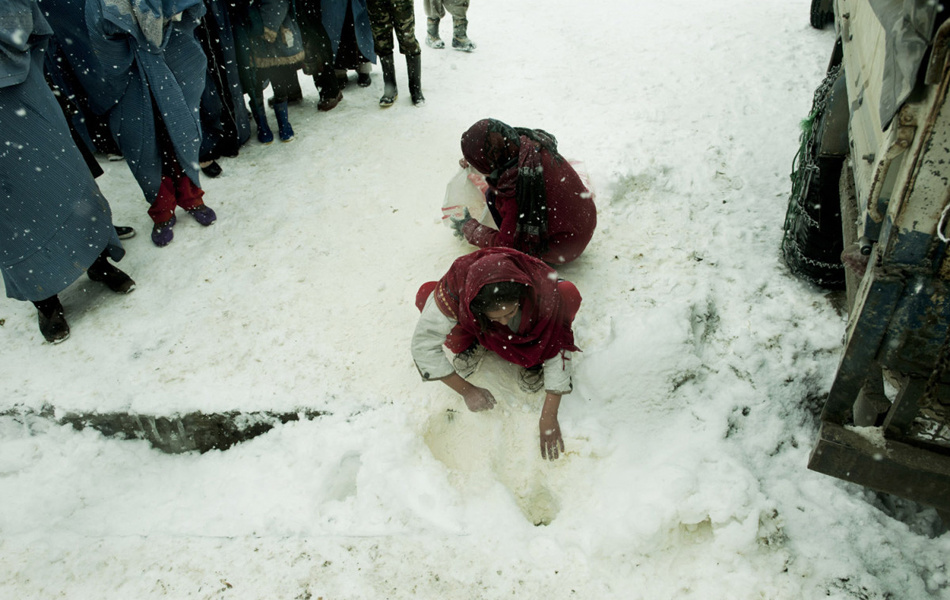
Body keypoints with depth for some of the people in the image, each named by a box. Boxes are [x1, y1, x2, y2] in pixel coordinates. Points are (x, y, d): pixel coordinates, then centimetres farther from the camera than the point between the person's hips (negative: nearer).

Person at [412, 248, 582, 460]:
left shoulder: (545, 290, -39)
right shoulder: (457, 286, -40)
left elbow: (557, 349, -30)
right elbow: (423, 345, -30)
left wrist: (549, 417, -29)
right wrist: (466, 391, -26)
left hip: (527, 330, 0)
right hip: (479, 328, 0)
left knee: (568, 294, -33)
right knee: (426, 295, -29)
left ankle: (534, 363, -6)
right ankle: (474, 345, 0)